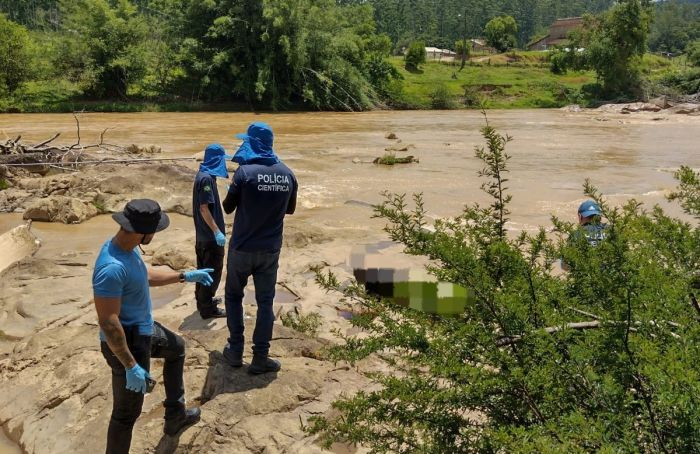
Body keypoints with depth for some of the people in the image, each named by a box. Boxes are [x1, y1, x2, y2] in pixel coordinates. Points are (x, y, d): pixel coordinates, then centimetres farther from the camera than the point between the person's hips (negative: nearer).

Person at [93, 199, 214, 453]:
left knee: (176, 348, 33)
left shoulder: (127, 248, -4)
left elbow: (146, 276, 16)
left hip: (144, 330, 11)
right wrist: (131, 366, -28)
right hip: (128, 343, -11)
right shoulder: (112, 268, -35)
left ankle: (175, 417, 47)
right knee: (128, 412, 6)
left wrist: (185, 276, 20)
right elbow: (108, 323, -33)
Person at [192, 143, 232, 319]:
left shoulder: (203, 175, 9)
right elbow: (204, 208, -23)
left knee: (204, 269, 20)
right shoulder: (207, 178, -21)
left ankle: (202, 300, 32)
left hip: (203, 233, 10)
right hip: (210, 235, -10)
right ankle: (207, 308, 8)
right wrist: (217, 231, -23)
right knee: (213, 271, 0)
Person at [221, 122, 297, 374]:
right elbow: (290, 209, 12)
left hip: (242, 248, -3)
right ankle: (260, 358, 12)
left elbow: (228, 208, -4)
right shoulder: (287, 174, -1)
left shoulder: (245, 172, -16)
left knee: (234, 296, 17)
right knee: (265, 301, 11)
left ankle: (235, 352, 20)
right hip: (270, 250, 3)